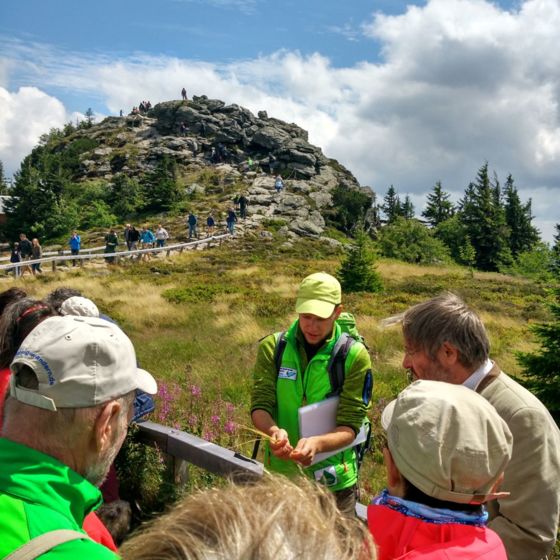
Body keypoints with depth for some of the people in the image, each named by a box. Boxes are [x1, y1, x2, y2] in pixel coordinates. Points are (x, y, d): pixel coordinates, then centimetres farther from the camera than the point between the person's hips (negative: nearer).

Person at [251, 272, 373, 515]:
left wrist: (317, 443, -34)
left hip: (333, 481, -2)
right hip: (280, 474, 2)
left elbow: (349, 426, -14)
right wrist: (274, 430, -31)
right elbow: (260, 406, -9)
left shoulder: (355, 356, -12)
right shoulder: (273, 347, -6)